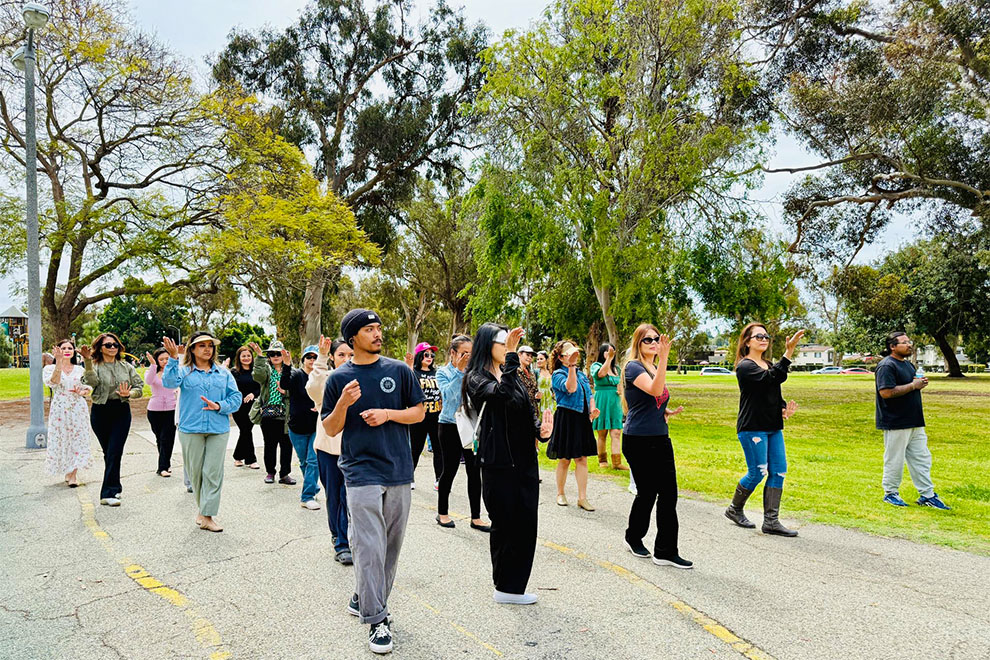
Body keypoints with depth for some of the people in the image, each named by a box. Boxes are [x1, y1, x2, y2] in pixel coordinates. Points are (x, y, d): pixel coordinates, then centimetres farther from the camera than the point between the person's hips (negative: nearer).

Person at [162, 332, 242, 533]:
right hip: (191, 429, -1)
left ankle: (207, 516, 3)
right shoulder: (184, 371, 6)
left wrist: (219, 406, -9)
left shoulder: (223, 373, 11)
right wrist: (173, 358, -24)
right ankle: (203, 507, 29)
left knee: (213, 472, -2)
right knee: (195, 471, 7)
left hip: (218, 429, 1)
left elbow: (236, 397, 7)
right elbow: (169, 382, -15)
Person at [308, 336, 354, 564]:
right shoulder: (326, 378, -1)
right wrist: (321, 359, -30)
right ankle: (337, 535, 29)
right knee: (333, 496, 11)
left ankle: (343, 545, 7)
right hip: (328, 445, 0)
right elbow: (313, 389, -24)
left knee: (349, 496, -3)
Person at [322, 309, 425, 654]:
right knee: (369, 548, -7)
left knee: (391, 545, 12)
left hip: (399, 471, 3)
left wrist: (388, 413, -9)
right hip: (361, 473, -2)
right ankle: (376, 620, 3)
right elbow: (330, 429, 4)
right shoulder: (339, 379, 2)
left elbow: (419, 412, 7)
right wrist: (343, 404, -16)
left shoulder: (399, 370, 4)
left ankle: (364, 600, 32)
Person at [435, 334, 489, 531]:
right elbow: (448, 394, -20)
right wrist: (459, 370, -24)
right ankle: (442, 513, 23)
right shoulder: (443, 372, -2)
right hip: (450, 426, -3)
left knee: (474, 471, 2)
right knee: (449, 470, 5)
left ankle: (476, 517, 11)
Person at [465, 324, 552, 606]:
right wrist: (511, 355, -29)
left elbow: (530, 412, 13)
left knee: (526, 524, 8)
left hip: (525, 461, 7)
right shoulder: (477, 378, -7)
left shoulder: (515, 376, 14)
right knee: (504, 524, 2)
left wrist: (541, 429, -7)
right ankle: (505, 587, 19)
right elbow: (501, 393, -28)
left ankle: (514, 586, 22)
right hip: (498, 464, -6)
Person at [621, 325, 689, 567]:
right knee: (647, 492, 2)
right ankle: (633, 538, 27)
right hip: (639, 440, -7)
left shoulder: (656, 368, 15)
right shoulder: (633, 367, -10)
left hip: (660, 439, 7)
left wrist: (668, 413, 8)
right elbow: (654, 390, -29)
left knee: (669, 494, 3)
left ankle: (666, 551, 10)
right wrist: (664, 358, -37)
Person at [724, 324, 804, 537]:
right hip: (752, 428, -8)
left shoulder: (769, 365, 17)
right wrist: (788, 352, -33)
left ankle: (771, 521, 9)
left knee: (779, 471, 3)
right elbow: (771, 378, -27)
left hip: (773, 427, 8)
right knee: (757, 473, -3)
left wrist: (784, 409, 2)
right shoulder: (745, 366, -10)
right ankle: (734, 510, 20)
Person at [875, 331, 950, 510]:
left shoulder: (907, 364, 15)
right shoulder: (887, 366, -16)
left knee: (922, 459, 12)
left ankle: (927, 495, 21)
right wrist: (913, 385, -18)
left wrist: (920, 384, 4)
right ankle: (890, 493, 16)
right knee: (895, 460, 2)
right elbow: (886, 392, -25)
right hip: (895, 423, -9)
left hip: (914, 421, 9)